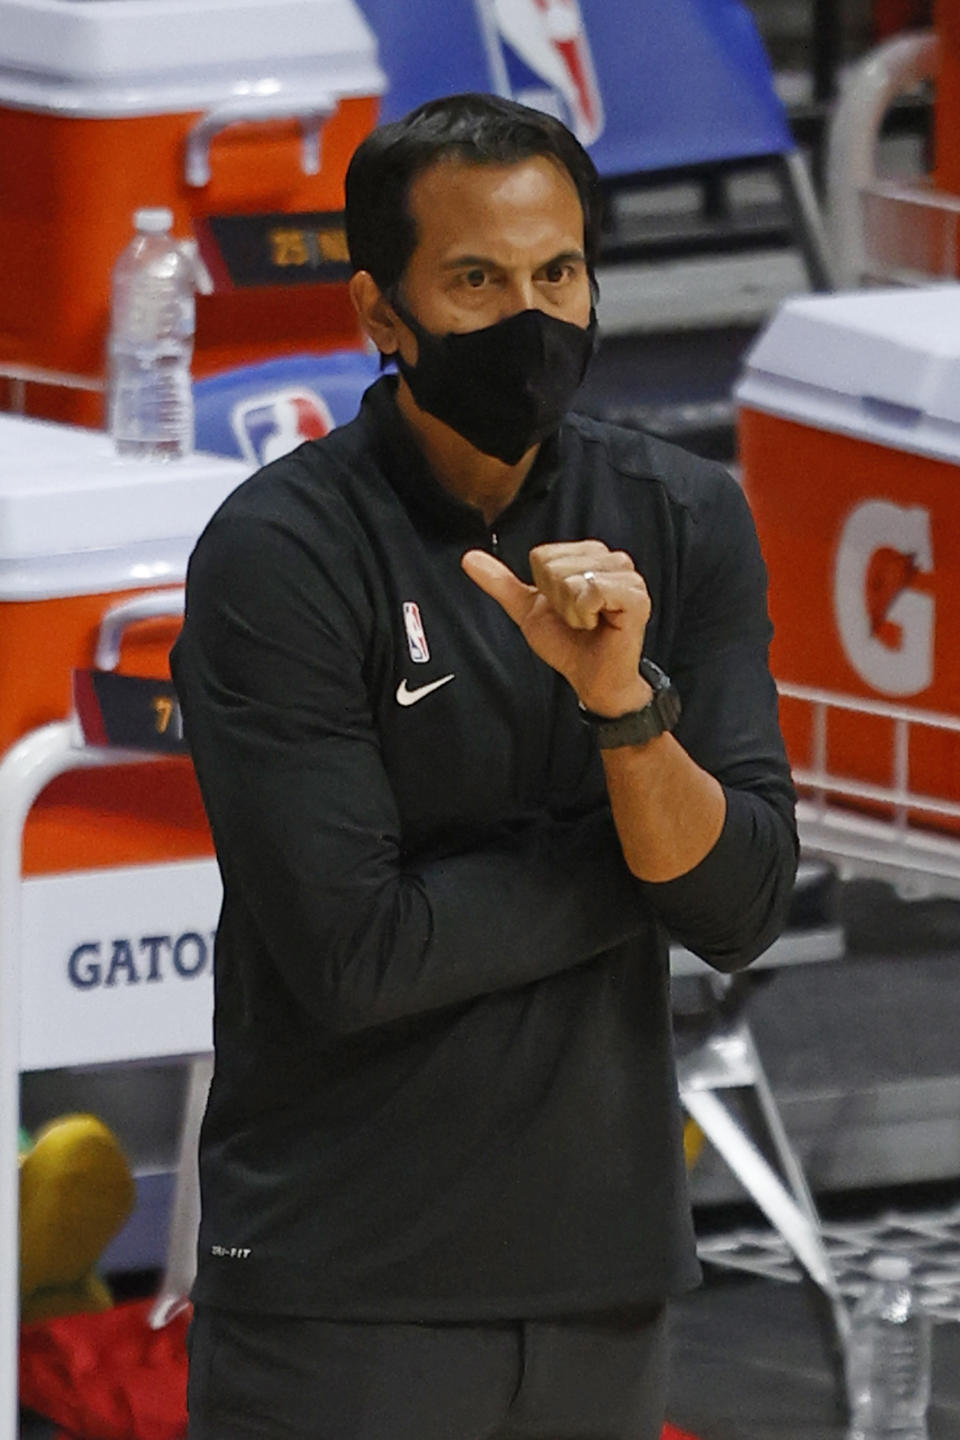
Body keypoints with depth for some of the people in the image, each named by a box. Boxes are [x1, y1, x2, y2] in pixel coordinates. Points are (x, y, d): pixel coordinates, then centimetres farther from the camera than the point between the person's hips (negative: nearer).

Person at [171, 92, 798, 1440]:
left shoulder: (683, 520, 2)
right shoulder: (279, 556, -12)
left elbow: (742, 911, -5)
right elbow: (353, 955, -18)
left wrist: (626, 700, -22)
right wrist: (647, 855, -8)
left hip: (605, 1271, 4)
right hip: (344, 1291, -4)